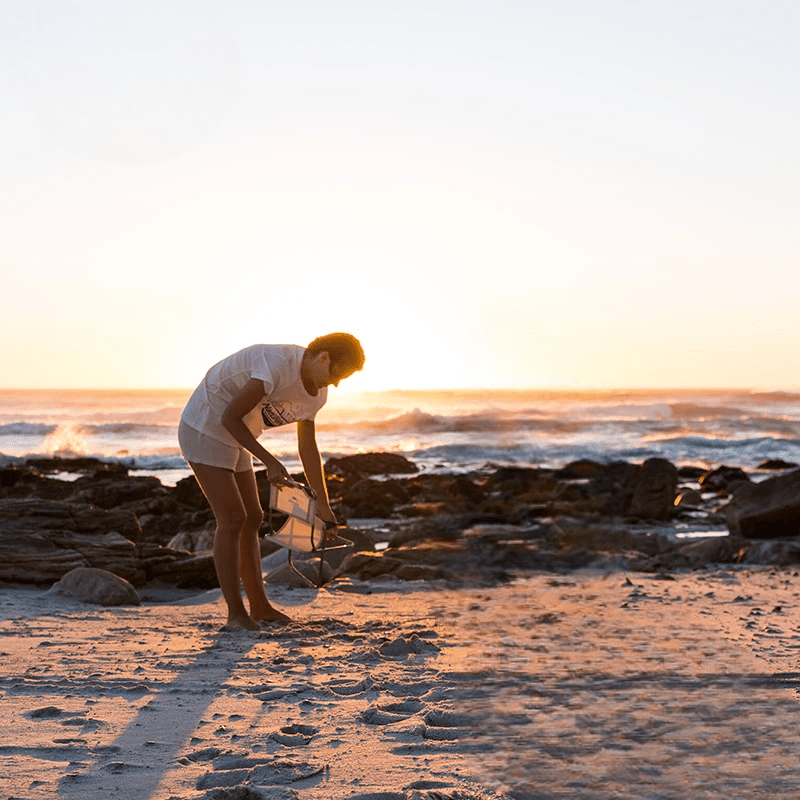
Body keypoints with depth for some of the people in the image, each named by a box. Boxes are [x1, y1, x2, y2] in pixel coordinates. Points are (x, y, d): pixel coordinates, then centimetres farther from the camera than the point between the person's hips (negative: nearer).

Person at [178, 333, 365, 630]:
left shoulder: (316, 392, 1)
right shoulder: (279, 365, -29)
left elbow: (307, 447, 10)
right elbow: (230, 417, -26)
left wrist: (323, 504, 11)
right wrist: (270, 462, -25)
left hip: (232, 439, 10)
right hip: (204, 429, -9)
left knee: (252, 519, 11)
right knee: (232, 519, -13)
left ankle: (259, 606, 21)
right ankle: (235, 613, -6)